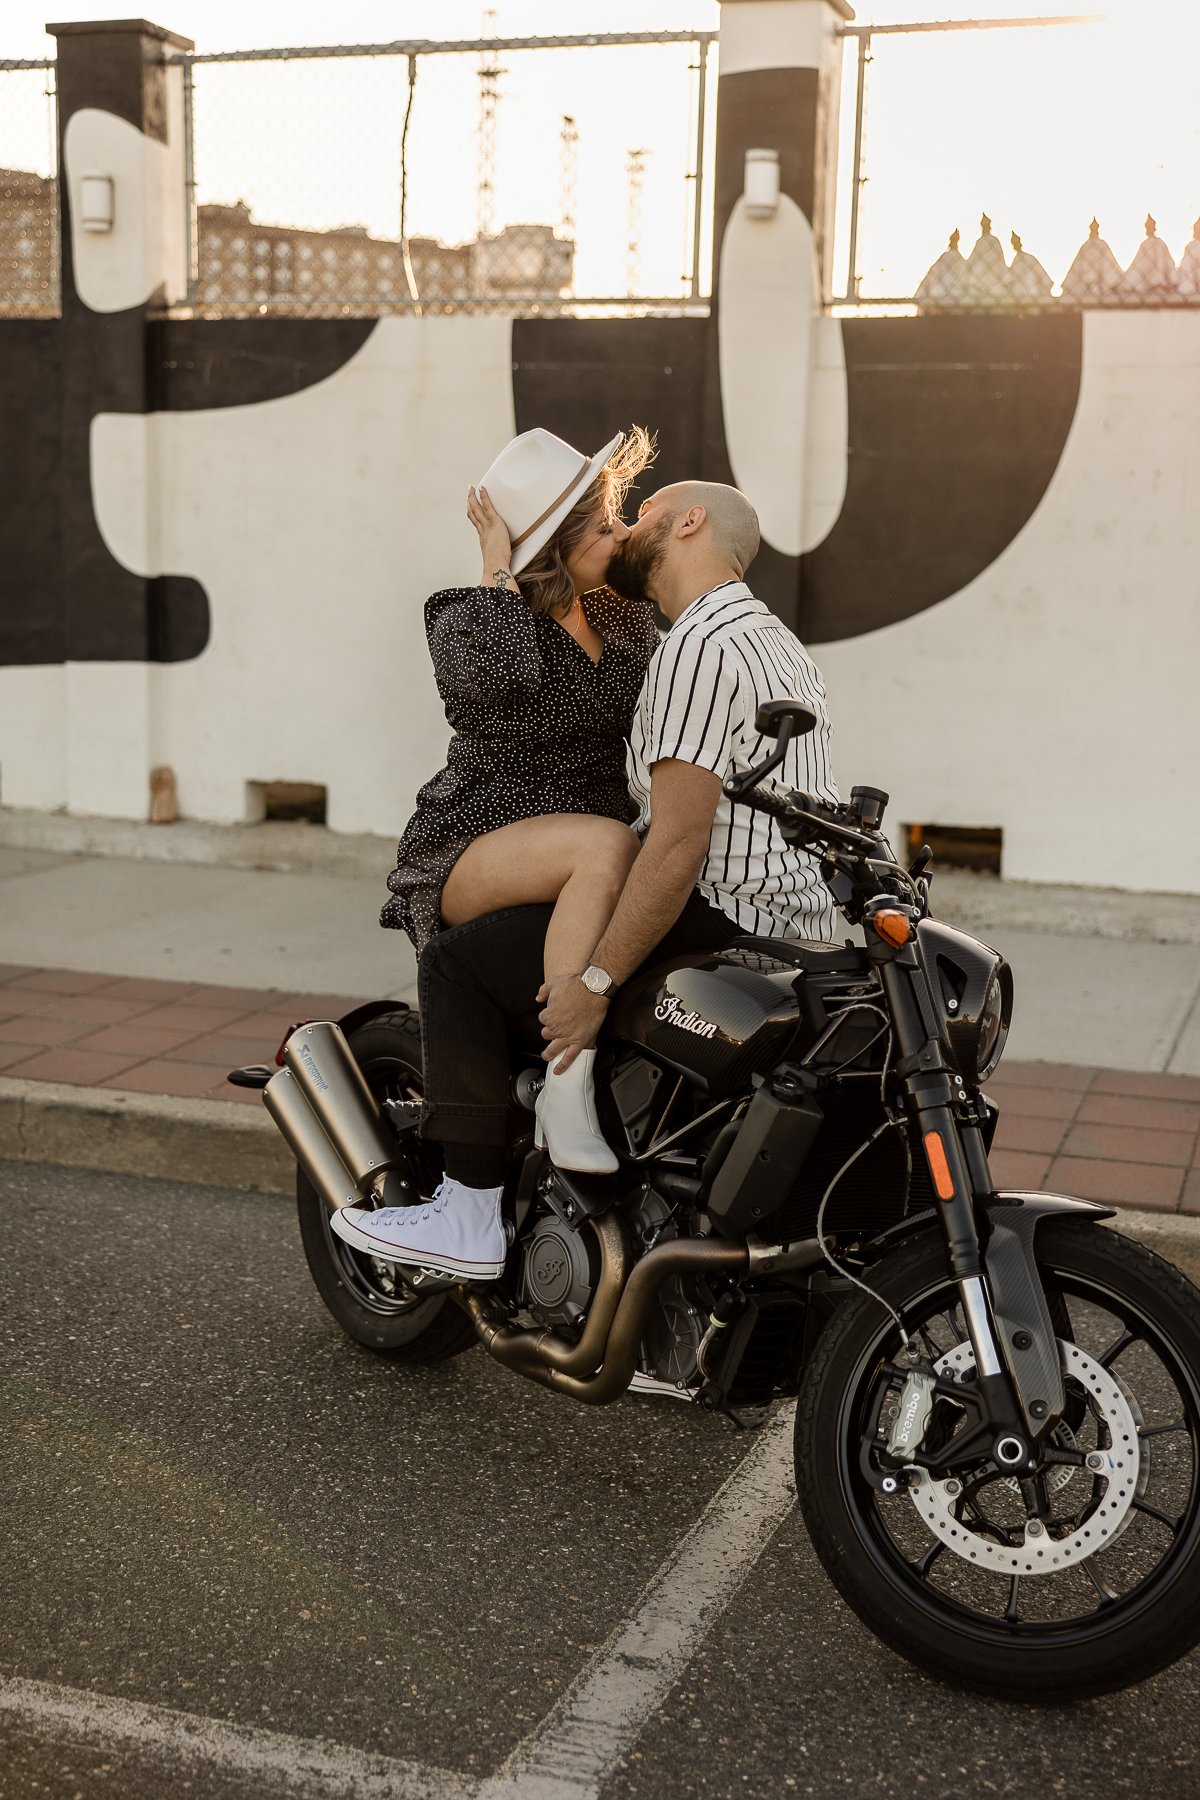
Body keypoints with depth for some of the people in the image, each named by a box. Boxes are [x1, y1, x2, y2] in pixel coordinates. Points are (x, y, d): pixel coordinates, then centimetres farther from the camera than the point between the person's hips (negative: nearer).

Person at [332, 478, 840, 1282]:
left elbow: (679, 841, -23)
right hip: (800, 923, 11)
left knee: (461, 963, -6)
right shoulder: (781, 641, 18)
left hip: (724, 925, -11)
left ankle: (470, 1218, -5)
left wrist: (596, 982, -19)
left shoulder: (699, 645, -15)